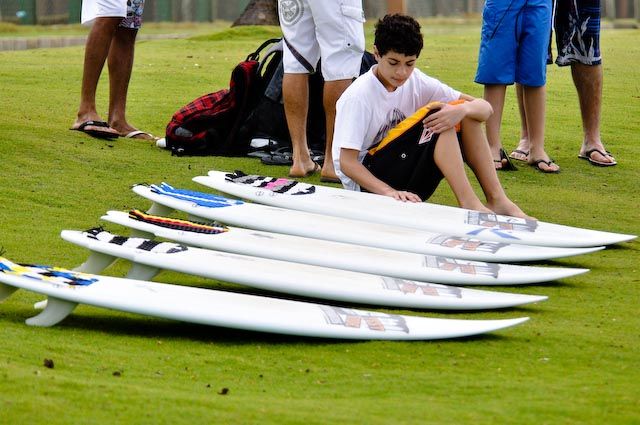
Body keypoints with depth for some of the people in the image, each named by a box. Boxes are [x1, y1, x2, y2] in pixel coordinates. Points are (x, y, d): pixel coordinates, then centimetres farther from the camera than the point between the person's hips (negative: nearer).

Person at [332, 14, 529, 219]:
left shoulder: (416, 82, 0)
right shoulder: (357, 97, -17)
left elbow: (485, 108, -2)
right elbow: (347, 162, -22)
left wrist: (462, 110, -27)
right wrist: (388, 192, -37)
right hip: (367, 183, -7)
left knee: (466, 115, -7)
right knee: (435, 117, -23)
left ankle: (497, 201, -11)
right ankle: (470, 204, -27)